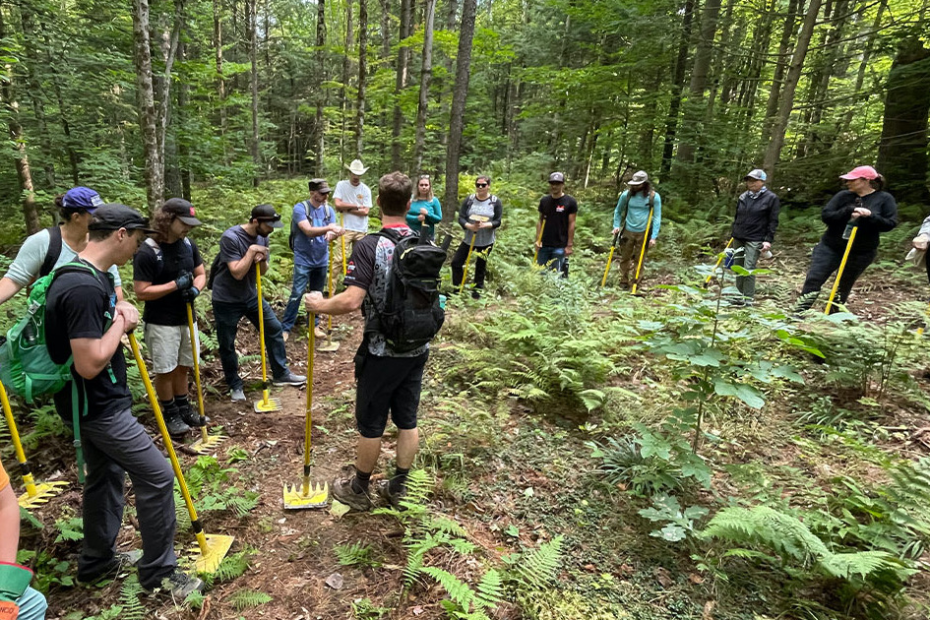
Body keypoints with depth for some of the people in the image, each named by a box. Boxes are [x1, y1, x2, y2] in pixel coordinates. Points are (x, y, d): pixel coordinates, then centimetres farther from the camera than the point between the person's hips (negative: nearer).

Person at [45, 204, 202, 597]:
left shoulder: (94, 276, 6)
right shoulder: (84, 288, -27)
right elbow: (90, 364, -29)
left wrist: (118, 313, 2)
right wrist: (121, 323, -16)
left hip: (97, 402, 10)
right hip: (99, 406, -10)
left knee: (106, 476, 21)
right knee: (157, 476, -4)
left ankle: (96, 562, 39)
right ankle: (158, 571, 12)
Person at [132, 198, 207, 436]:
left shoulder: (188, 244, 0)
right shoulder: (147, 252, -19)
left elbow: (201, 274, 8)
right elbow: (141, 292, -18)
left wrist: (195, 288, -13)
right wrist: (175, 285, -24)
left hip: (187, 318, 6)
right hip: (161, 323, -6)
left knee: (183, 367, 17)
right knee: (165, 370, 6)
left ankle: (183, 407, 32)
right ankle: (170, 413, 23)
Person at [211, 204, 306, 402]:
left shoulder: (262, 237, -2)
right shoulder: (230, 237, -23)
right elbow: (237, 273, -28)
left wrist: (262, 259, -15)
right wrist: (251, 251, -25)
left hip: (251, 296, 7)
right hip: (226, 300, -6)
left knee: (275, 329, 7)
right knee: (227, 345, 5)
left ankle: (281, 374, 21)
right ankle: (235, 385, 24)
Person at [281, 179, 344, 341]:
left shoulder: (329, 210, 3)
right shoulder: (300, 208, -13)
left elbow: (333, 231, -7)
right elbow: (308, 231, -26)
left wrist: (332, 234, -32)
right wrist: (329, 228, -40)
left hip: (322, 260, 5)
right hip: (303, 259, -5)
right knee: (297, 293, -6)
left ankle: (314, 324, 27)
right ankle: (285, 327, 5)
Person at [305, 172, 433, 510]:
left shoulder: (369, 247, -18)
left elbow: (351, 301, -26)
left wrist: (320, 305, -8)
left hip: (382, 352, -5)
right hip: (417, 349, 5)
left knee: (371, 423, 11)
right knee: (407, 420, 15)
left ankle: (359, 490, 31)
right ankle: (397, 487, 32)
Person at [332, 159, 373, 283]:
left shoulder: (366, 189, 2)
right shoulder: (341, 185, -1)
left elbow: (365, 211, -5)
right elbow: (337, 204, -13)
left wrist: (347, 208, -8)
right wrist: (356, 206, -8)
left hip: (362, 230, 3)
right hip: (345, 229, -2)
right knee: (339, 258, -8)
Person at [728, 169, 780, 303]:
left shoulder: (771, 198, -3)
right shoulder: (743, 197, 10)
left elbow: (773, 221, -5)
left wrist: (768, 240, -12)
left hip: (755, 240, -5)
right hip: (738, 238, 5)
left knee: (749, 269, -10)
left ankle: (748, 299, -3)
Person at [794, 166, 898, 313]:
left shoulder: (885, 199, -2)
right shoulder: (843, 196, -1)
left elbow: (890, 223, -8)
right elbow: (825, 215, -9)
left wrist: (870, 216, -23)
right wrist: (849, 211, -23)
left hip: (861, 252, 0)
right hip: (830, 247, 0)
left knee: (844, 287, 11)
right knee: (813, 280, -8)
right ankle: (798, 315, -4)